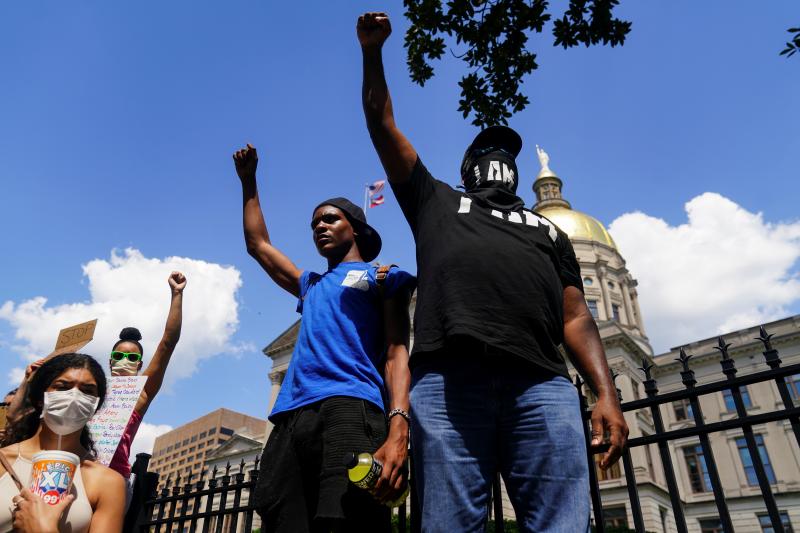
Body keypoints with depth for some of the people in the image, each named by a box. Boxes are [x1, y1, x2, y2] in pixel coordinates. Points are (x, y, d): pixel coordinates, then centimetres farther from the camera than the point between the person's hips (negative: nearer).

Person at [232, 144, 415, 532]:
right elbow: (258, 245, 45)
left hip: (350, 409, -5)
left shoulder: (383, 277, 16)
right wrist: (248, 181, 46)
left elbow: (396, 353, 2)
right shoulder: (310, 285, 34)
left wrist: (398, 428, -15)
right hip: (290, 419, 6)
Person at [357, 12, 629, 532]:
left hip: (542, 385, 2)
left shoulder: (550, 231, 33)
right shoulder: (436, 201, 30)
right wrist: (373, 51, 29)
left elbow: (576, 318, 21)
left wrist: (607, 395, 7)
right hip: (446, 381, -1)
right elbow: (382, 124, 31)